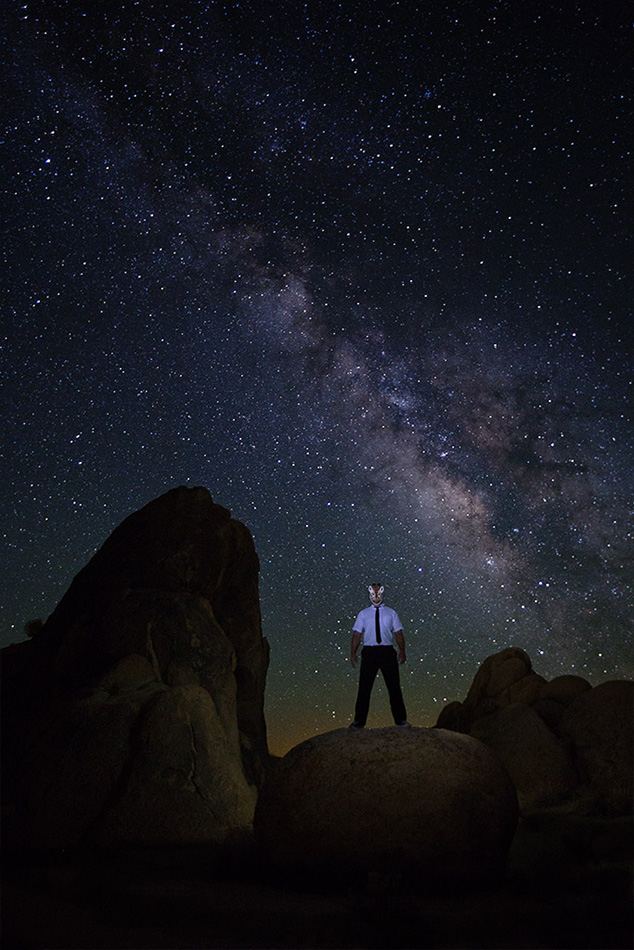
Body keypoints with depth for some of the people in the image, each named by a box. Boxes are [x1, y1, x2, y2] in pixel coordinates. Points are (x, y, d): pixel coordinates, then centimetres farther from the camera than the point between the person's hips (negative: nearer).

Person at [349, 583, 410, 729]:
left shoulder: (391, 613, 11)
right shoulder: (363, 614, 11)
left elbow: (398, 634, 7)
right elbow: (357, 635, 7)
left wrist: (402, 651, -6)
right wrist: (353, 653, -2)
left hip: (387, 651, 0)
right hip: (369, 652, 0)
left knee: (394, 686, 2)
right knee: (364, 687, 2)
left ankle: (401, 720, 12)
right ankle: (359, 721, 10)